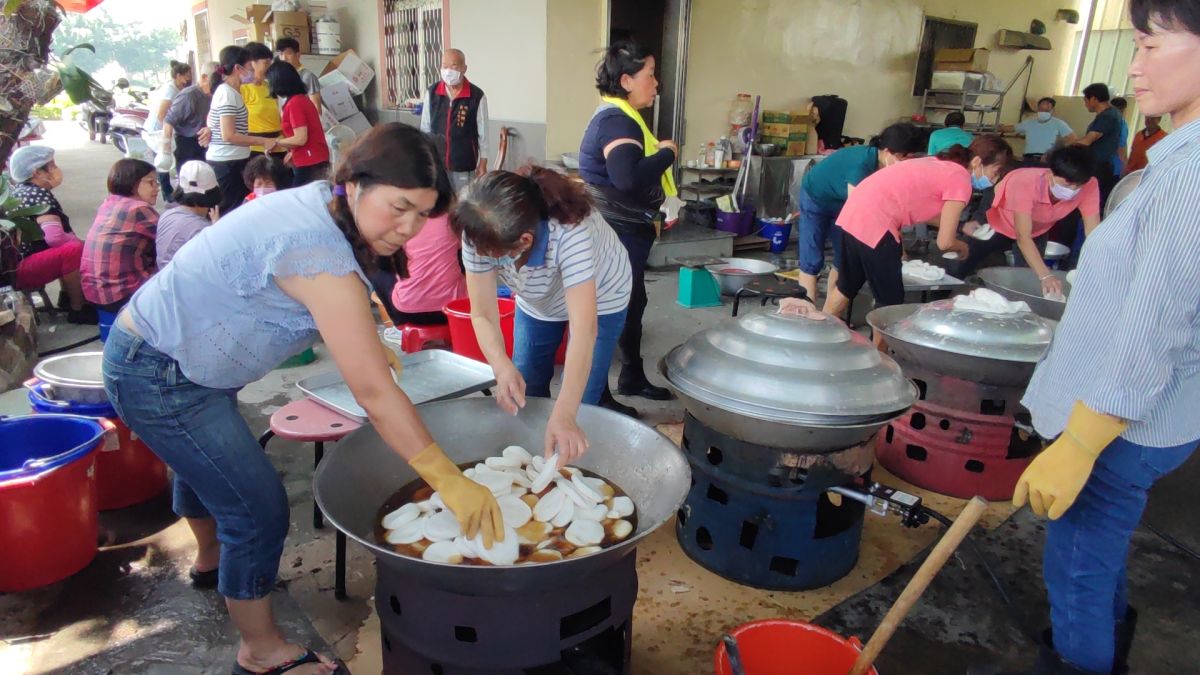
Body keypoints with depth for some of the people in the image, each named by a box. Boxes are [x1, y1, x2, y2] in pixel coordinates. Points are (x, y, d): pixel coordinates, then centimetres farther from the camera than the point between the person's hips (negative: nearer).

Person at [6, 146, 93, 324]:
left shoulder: (21, 190, 15)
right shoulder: (39, 194, -15)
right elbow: (55, 237, -27)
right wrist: (80, 242, -8)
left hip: (14, 261, 11)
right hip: (17, 270, -11)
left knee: (69, 246, 21)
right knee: (75, 250, -27)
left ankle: (67, 296, 16)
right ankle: (78, 309, -16)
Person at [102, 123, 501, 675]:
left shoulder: (319, 203, -7)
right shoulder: (318, 251, -34)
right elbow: (374, 392, -36)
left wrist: (365, 344, 8)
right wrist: (451, 483, -34)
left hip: (177, 354, 10)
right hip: (159, 379, -10)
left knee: (205, 463, 31)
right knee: (259, 510, -3)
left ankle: (211, 559, 60)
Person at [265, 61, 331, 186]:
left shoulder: (294, 103, -14)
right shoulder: (302, 99, 12)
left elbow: (301, 139, -18)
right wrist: (293, 152, 19)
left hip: (309, 165, -9)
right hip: (316, 162, 9)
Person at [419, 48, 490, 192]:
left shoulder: (477, 96, -8)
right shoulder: (431, 93, -1)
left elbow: (483, 133, -3)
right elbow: (425, 128, 6)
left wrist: (483, 163, -2)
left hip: (465, 165, -2)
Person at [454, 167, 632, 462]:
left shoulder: (571, 233, -44)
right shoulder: (480, 235, -32)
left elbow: (584, 329, -49)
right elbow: (482, 315, -28)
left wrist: (564, 415, -58)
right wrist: (502, 368, -48)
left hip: (597, 298, -4)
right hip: (537, 303, 4)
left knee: (582, 402, -9)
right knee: (525, 397, 8)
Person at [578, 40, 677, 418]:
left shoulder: (620, 116, 13)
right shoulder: (616, 121, -22)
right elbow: (629, 177, -40)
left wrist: (656, 212, 12)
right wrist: (667, 153, -24)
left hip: (626, 232, 11)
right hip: (617, 235, -11)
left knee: (632, 305, 21)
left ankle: (632, 378, 37)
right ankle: (597, 397, 13)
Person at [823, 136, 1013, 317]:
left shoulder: (944, 165, 17)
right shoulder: (960, 180, -8)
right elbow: (945, 242, -6)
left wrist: (958, 227, 23)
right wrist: (962, 247, 14)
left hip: (855, 211, 10)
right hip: (873, 222, -9)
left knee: (848, 285, 23)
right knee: (891, 299, 5)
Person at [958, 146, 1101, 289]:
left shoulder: (1089, 186, -30)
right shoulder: (1025, 183, -41)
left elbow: (1093, 233, -29)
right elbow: (1023, 237, -45)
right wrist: (1045, 276, -57)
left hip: (1036, 232, 4)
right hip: (994, 226, -3)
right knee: (961, 272, 4)